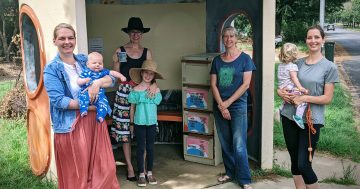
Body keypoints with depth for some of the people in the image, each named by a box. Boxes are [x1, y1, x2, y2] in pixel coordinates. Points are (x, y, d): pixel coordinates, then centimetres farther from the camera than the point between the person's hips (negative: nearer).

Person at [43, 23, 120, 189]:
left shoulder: (85, 61, 11)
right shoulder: (52, 69, -4)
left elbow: (111, 79, 4)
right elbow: (58, 100, -15)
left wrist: (97, 83, -17)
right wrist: (88, 106, -15)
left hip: (95, 121, 4)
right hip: (71, 126, -4)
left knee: (105, 169, 5)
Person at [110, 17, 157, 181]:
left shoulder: (146, 52, 10)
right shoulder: (120, 51, 4)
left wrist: (154, 83, -18)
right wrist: (116, 61, -10)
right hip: (124, 92, -1)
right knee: (124, 130, 1)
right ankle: (130, 167, 13)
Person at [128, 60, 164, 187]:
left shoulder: (156, 90, 1)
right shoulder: (136, 90, -4)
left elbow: (156, 103, 11)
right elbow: (132, 107, 2)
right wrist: (131, 123, 3)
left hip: (152, 122, 2)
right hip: (139, 123, -2)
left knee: (150, 147, 10)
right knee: (140, 148, 5)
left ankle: (149, 173, 22)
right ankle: (141, 174, 14)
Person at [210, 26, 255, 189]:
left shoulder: (244, 58, -2)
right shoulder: (217, 60, 9)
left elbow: (246, 84, -8)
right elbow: (213, 84, 4)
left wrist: (227, 103, -11)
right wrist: (221, 105, -8)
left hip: (238, 106, -4)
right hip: (219, 107, 4)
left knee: (239, 145, -6)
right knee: (225, 143, 11)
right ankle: (230, 172, 26)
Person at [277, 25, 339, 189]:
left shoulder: (329, 67, -3)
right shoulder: (298, 63, 9)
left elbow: (327, 98, -6)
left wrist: (304, 98, -17)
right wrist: (281, 92, -4)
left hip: (311, 120, -4)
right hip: (289, 117, 4)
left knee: (304, 165, -6)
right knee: (295, 161, 11)